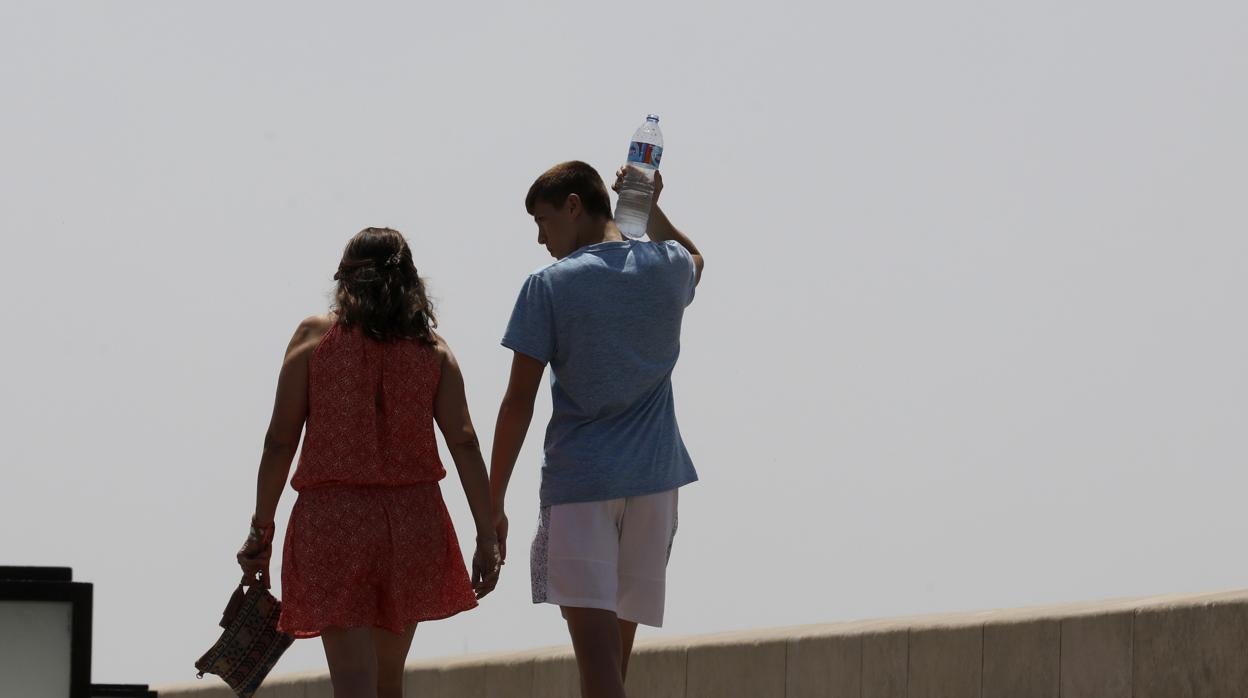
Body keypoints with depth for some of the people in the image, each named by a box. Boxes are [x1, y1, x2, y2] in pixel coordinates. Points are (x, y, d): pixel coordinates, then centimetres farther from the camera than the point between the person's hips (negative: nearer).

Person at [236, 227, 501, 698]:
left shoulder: (314, 337, 0)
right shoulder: (432, 349, 5)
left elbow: (279, 443, -3)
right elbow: (464, 444, -2)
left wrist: (261, 532, 2)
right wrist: (487, 538, -2)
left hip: (332, 521, -3)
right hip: (412, 522, 3)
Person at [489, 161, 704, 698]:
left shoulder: (549, 286, -7)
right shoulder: (666, 268, 6)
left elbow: (519, 401, -7)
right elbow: (694, 258, 35)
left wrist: (493, 502, -2)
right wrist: (650, 208, 31)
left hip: (579, 478, -5)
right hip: (654, 476, 5)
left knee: (594, 642, -12)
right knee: (621, 634, 17)